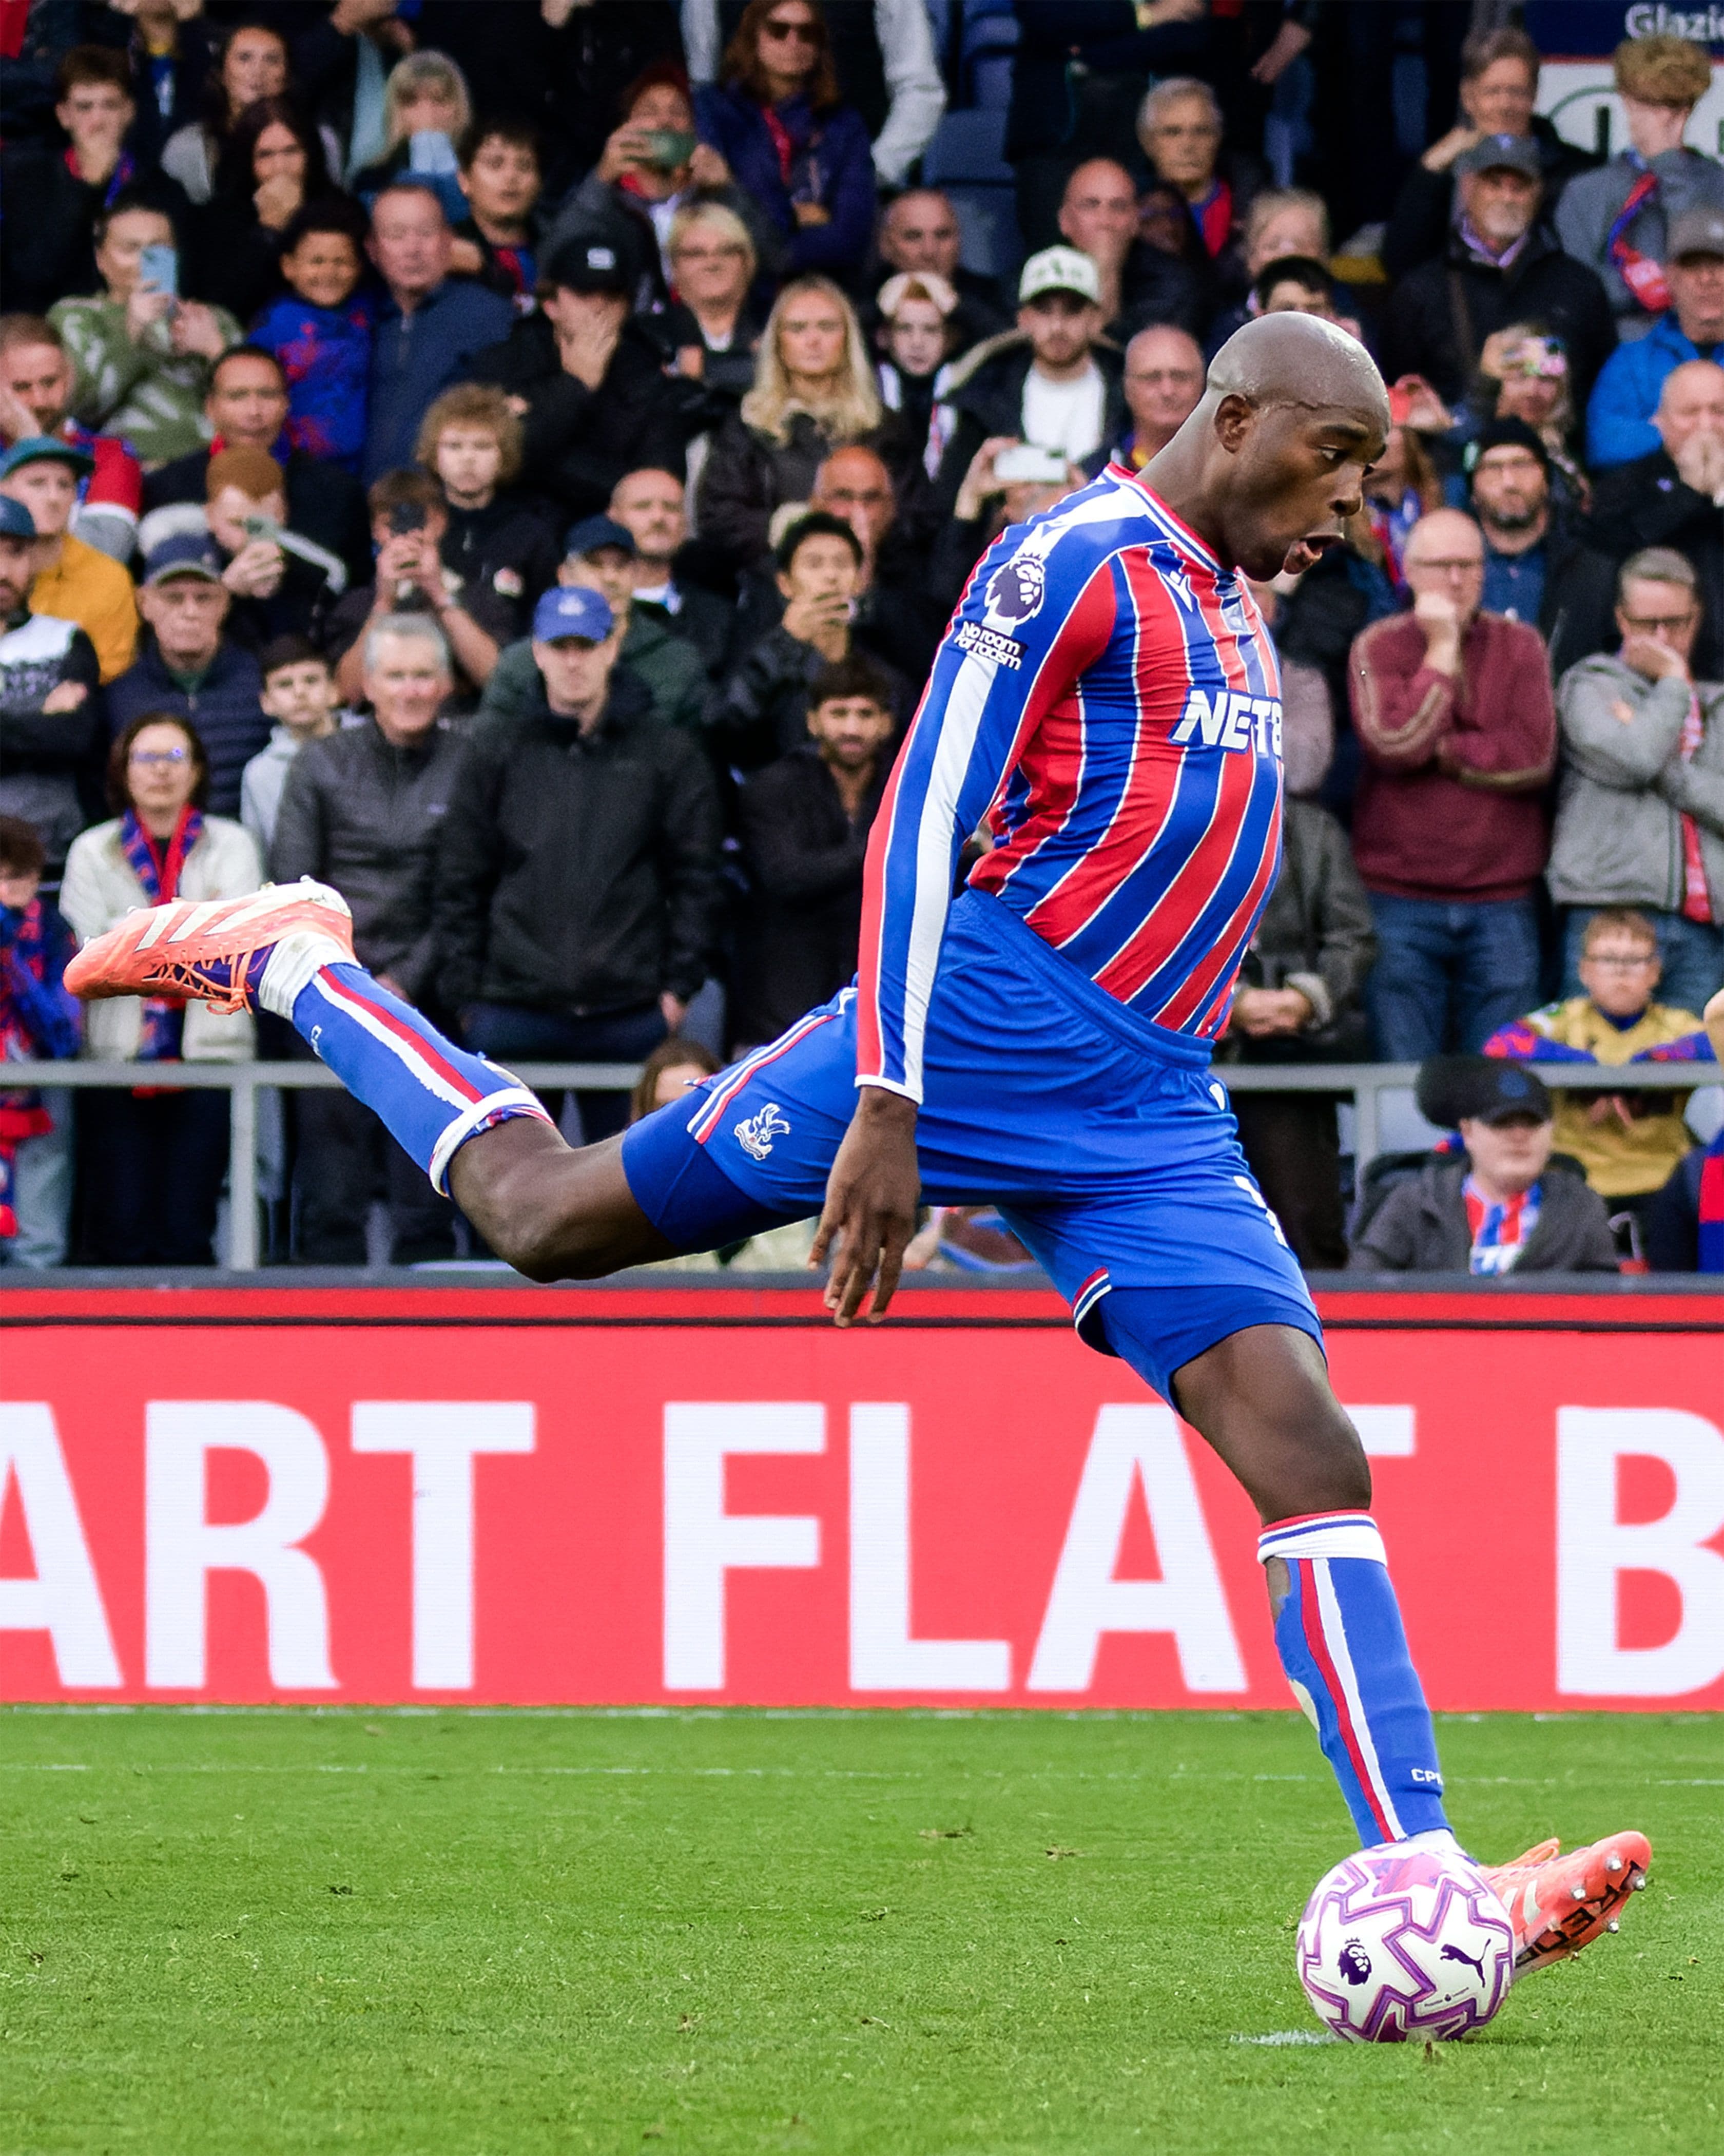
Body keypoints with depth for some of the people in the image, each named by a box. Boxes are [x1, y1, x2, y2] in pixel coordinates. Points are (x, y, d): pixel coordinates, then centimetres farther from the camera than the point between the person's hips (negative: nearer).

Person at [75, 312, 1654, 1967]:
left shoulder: (1227, 606, 20)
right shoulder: (1079, 560, -8)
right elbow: (921, 821, -15)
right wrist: (887, 1108, -23)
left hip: (1149, 1118, 7)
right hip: (982, 1023, -7)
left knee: (1309, 1447, -10)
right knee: (544, 1219, 3)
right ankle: (284, 966, 29)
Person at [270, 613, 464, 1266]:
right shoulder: (321, 764, 9)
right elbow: (291, 886, 6)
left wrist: (406, 982, -6)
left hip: (426, 995, -1)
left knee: (426, 1197, -3)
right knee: (330, 1190, -3)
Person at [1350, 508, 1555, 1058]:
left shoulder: (1520, 645, 7)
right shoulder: (1378, 647, 4)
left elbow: (1536, 757, -5)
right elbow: (1391, 744, -13)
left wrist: (1438, 753, -6)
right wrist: (1441, 651, -8)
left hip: (1501, 903, 1)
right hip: (1401, 903, -1)